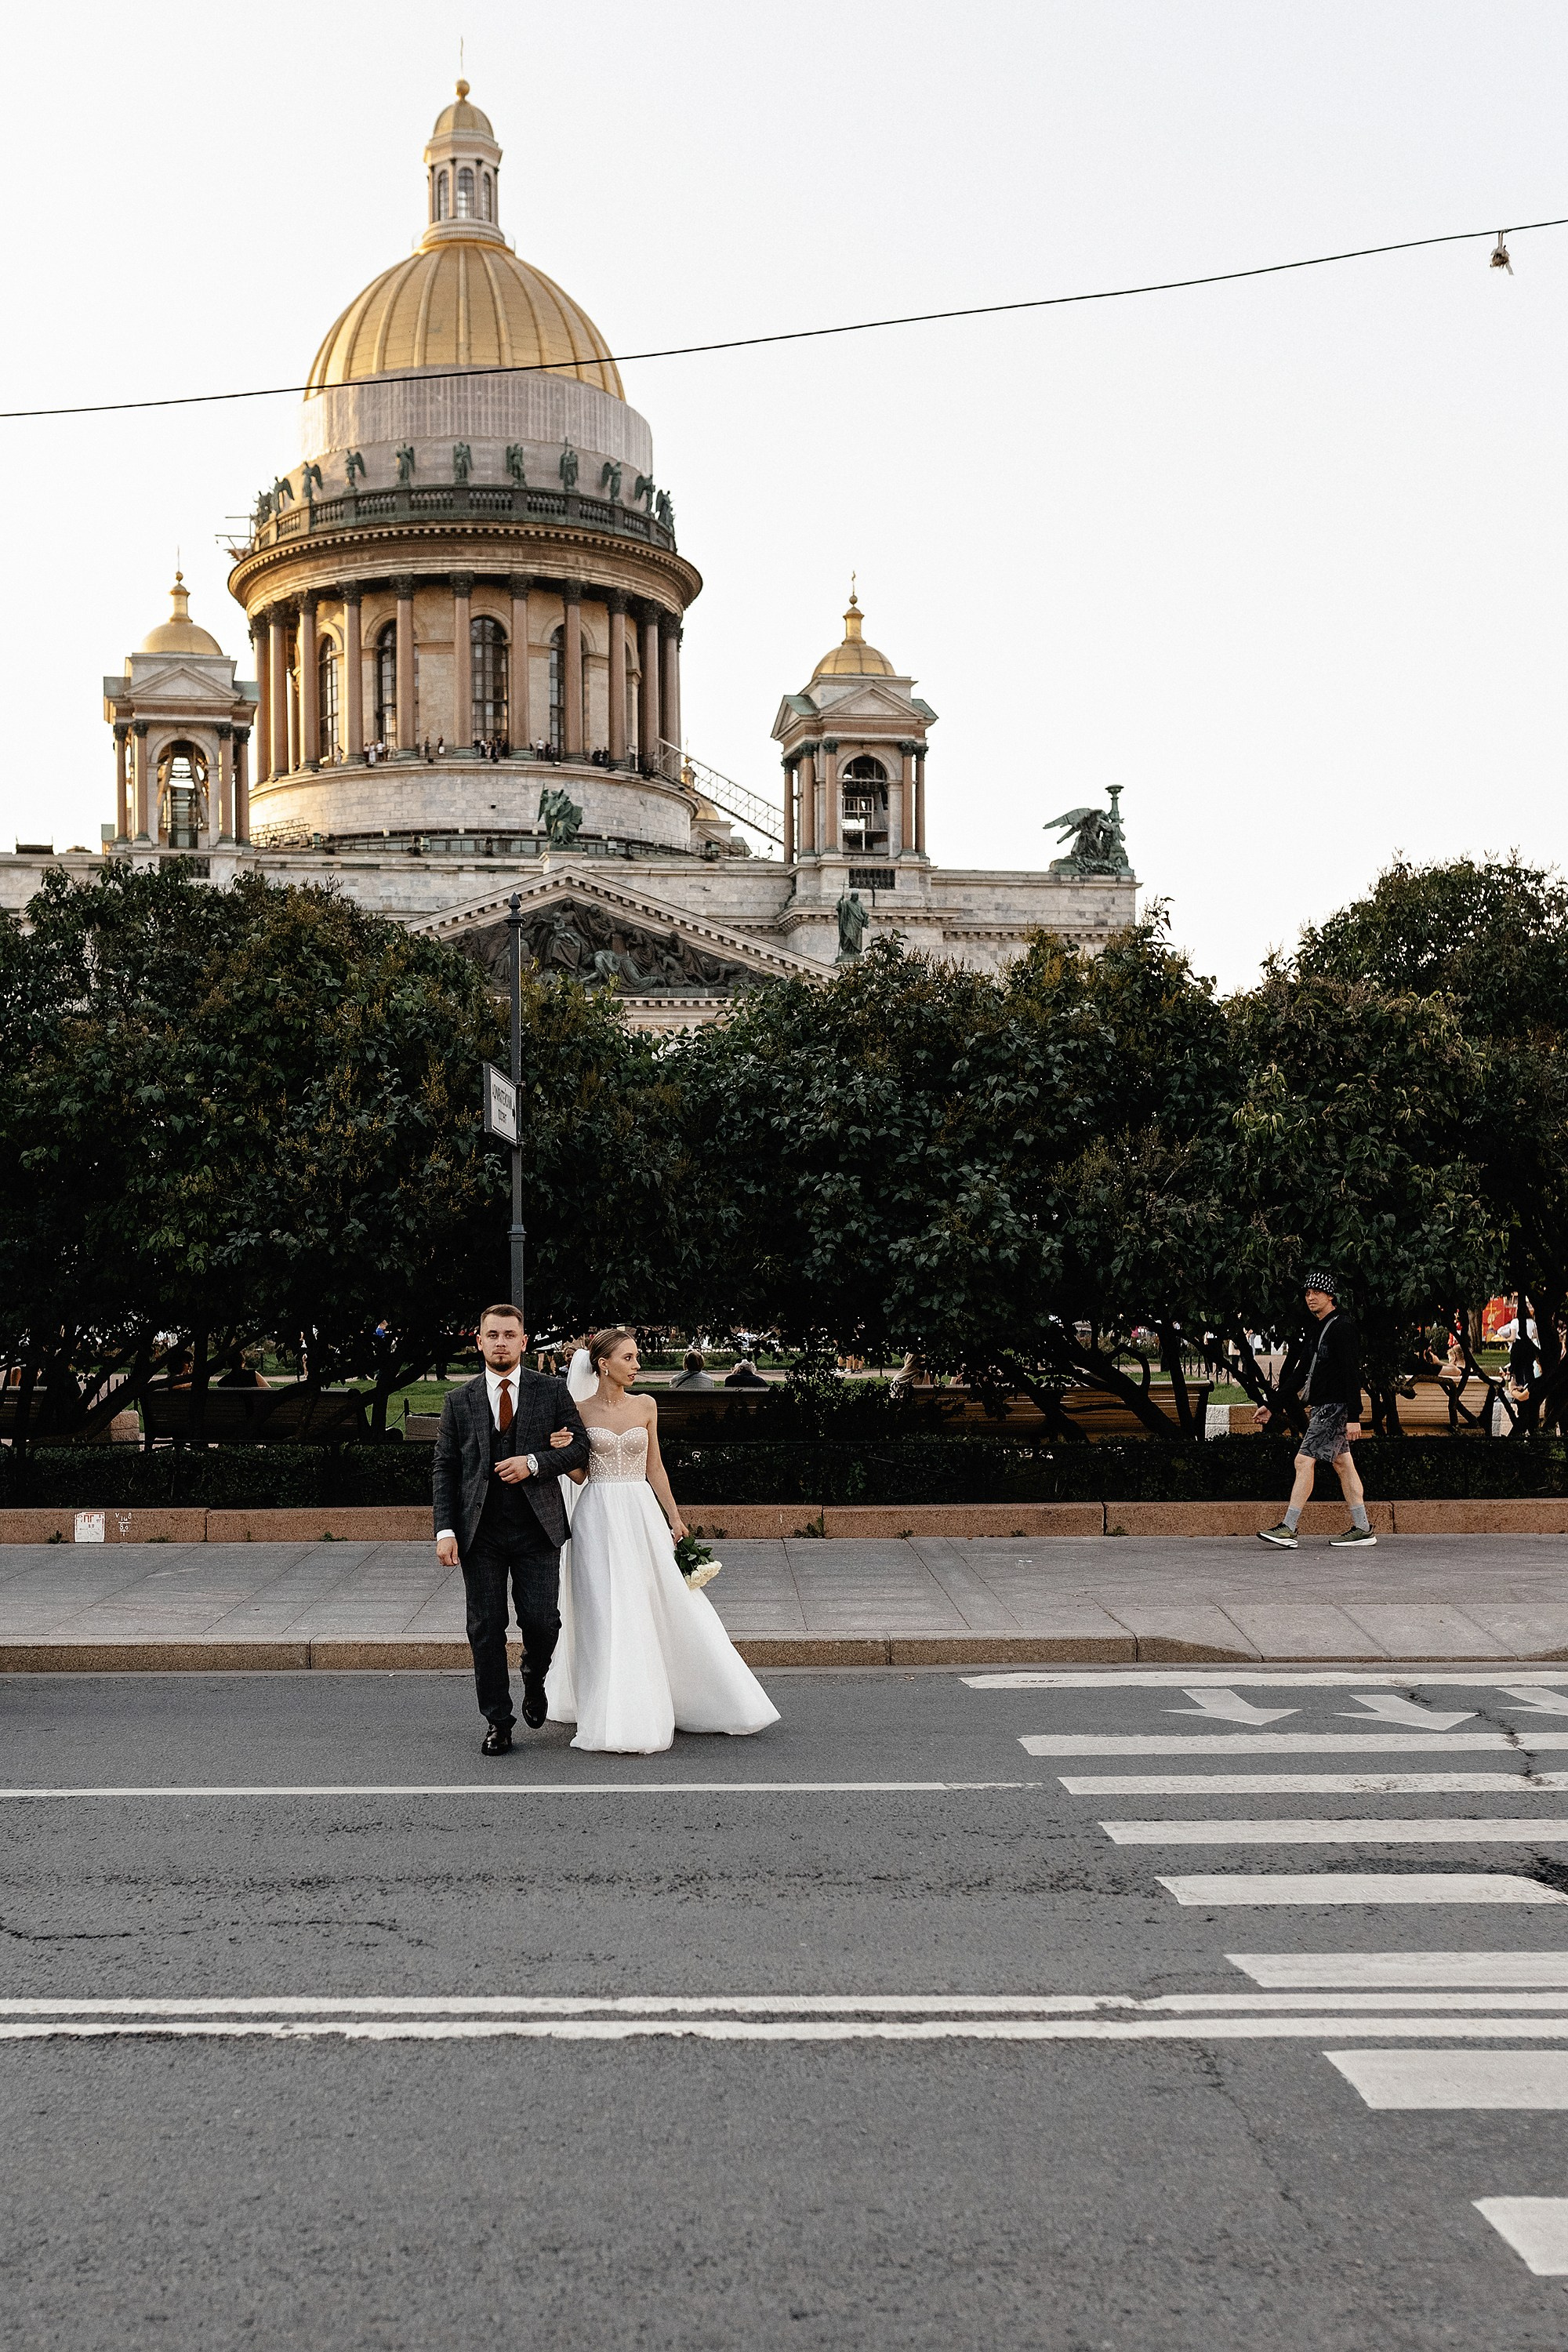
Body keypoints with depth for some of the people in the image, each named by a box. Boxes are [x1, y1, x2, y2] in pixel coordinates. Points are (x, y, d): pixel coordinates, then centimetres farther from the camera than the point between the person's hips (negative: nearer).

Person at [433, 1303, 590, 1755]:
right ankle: (498, 1722, 13)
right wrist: (445, 1531, -3)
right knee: (485, 1629, 2)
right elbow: (445, 1468, 6)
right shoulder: (459, 1400, 8)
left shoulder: (552, 1392, 6)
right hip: (480, 1532, 1)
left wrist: (534, 1462, -13)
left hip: (538, 1530, -1)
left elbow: (579, 1447, 4)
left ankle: (534, 1679, 27)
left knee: (541, 1620, -6)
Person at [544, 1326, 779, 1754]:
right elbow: (580, 1474, 3)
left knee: (669, 1605, 3)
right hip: (599, 1516, -2)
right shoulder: (579, 1410, -2)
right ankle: (616, 1722, 1)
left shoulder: (646, 1406, 6)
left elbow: (654, 1467, 11)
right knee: (608, 1614, -4)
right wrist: (562, 1450, -17)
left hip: (643, 1514, 3)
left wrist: (674, 1517, 9)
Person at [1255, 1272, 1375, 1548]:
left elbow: (1352, 1375, -17)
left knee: (1304, 1461, -12)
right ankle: (1362, 1528, 11)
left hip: (1334, 1406, -10)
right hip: (1320, 1406, 10)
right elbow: (1297, 1374, 22)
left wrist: (1353, 1417, -22)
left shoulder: (1342, 1328, -11)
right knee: (1343, 1463, 9)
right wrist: (1271, 1406, 22)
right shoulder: (1316, 1329, 17)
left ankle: (1288, 1528, -14)